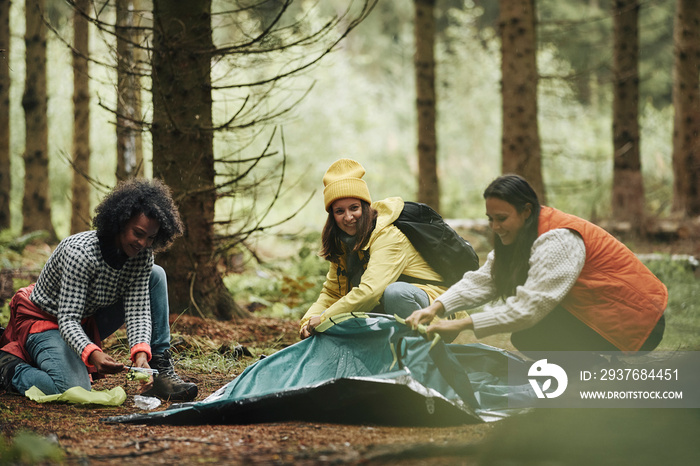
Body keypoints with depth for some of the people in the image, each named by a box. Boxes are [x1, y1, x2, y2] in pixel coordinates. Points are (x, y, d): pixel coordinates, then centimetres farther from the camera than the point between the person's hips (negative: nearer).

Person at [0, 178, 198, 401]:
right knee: (74, 390, -35)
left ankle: (160, 372, -7)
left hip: (87, 321, 7)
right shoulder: (81, 252, -31)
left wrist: (141, 352, -35)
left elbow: (137, 310, -15)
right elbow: (68, 320, -33)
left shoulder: (142, 255, -11)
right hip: (44, 323, -7)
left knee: (156, 276, -6)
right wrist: (92, 354, -52)